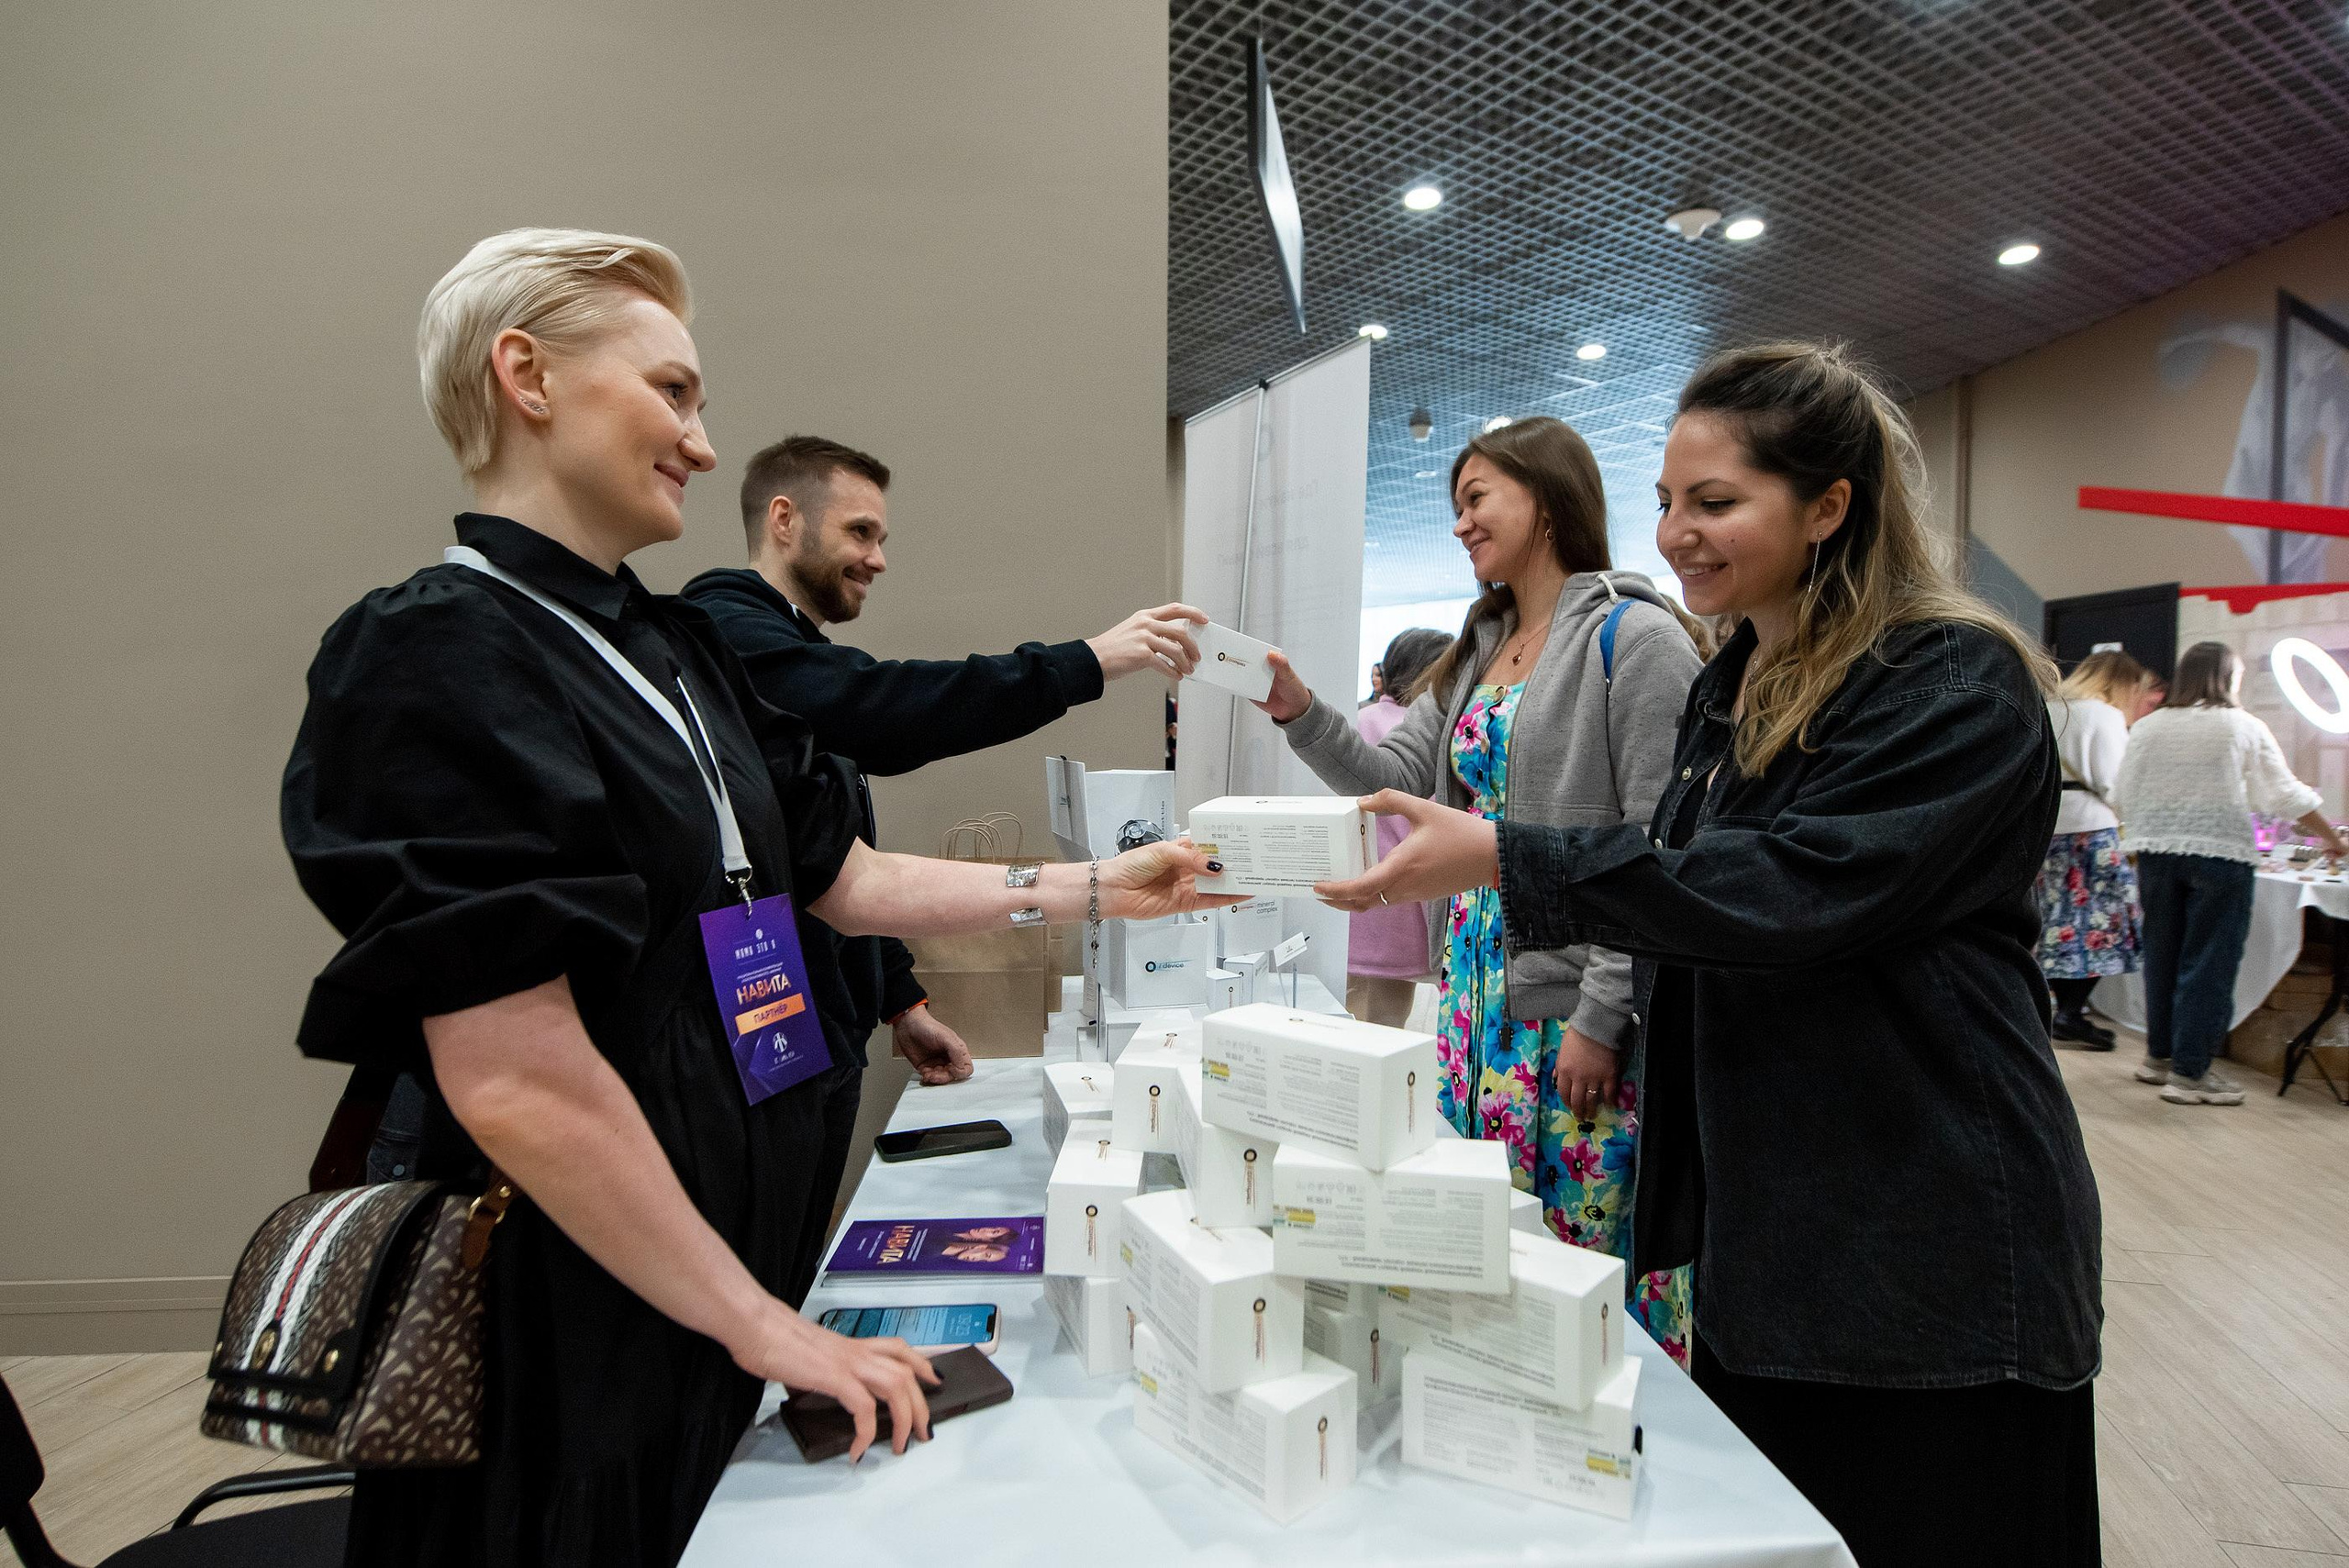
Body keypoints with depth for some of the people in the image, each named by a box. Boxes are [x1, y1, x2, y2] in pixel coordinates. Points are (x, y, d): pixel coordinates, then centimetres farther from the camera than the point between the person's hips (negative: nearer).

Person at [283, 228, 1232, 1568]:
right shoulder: (441, 659, -19)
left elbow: (848, 881, 9)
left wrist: (1096, 889, 4)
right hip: (566, 1308, -8)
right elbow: (515, 1084, -24)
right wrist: (766, 1331, -18)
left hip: (732, 1246, 8)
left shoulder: (679, 650, 8)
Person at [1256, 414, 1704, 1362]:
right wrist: (1299, 712, -6)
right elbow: (1398, 777, 9)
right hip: (1478, 992, 8)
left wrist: (1602, 1017, -17)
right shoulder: (1479, 649, 16)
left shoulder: (1635, 637, -9)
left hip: (1573, 1009, -8)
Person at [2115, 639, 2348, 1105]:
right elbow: (2286, 794, 4)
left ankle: (2158, 1055, 23)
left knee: (2162, 954, 13)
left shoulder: (2148, 726, 5)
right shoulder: (2244, 727, -1)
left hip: (2156, 848, 4)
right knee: (2209, 962, 1)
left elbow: (2127, 794, 7)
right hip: (2219, 852, -3)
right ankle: (2189, 1073, 2)